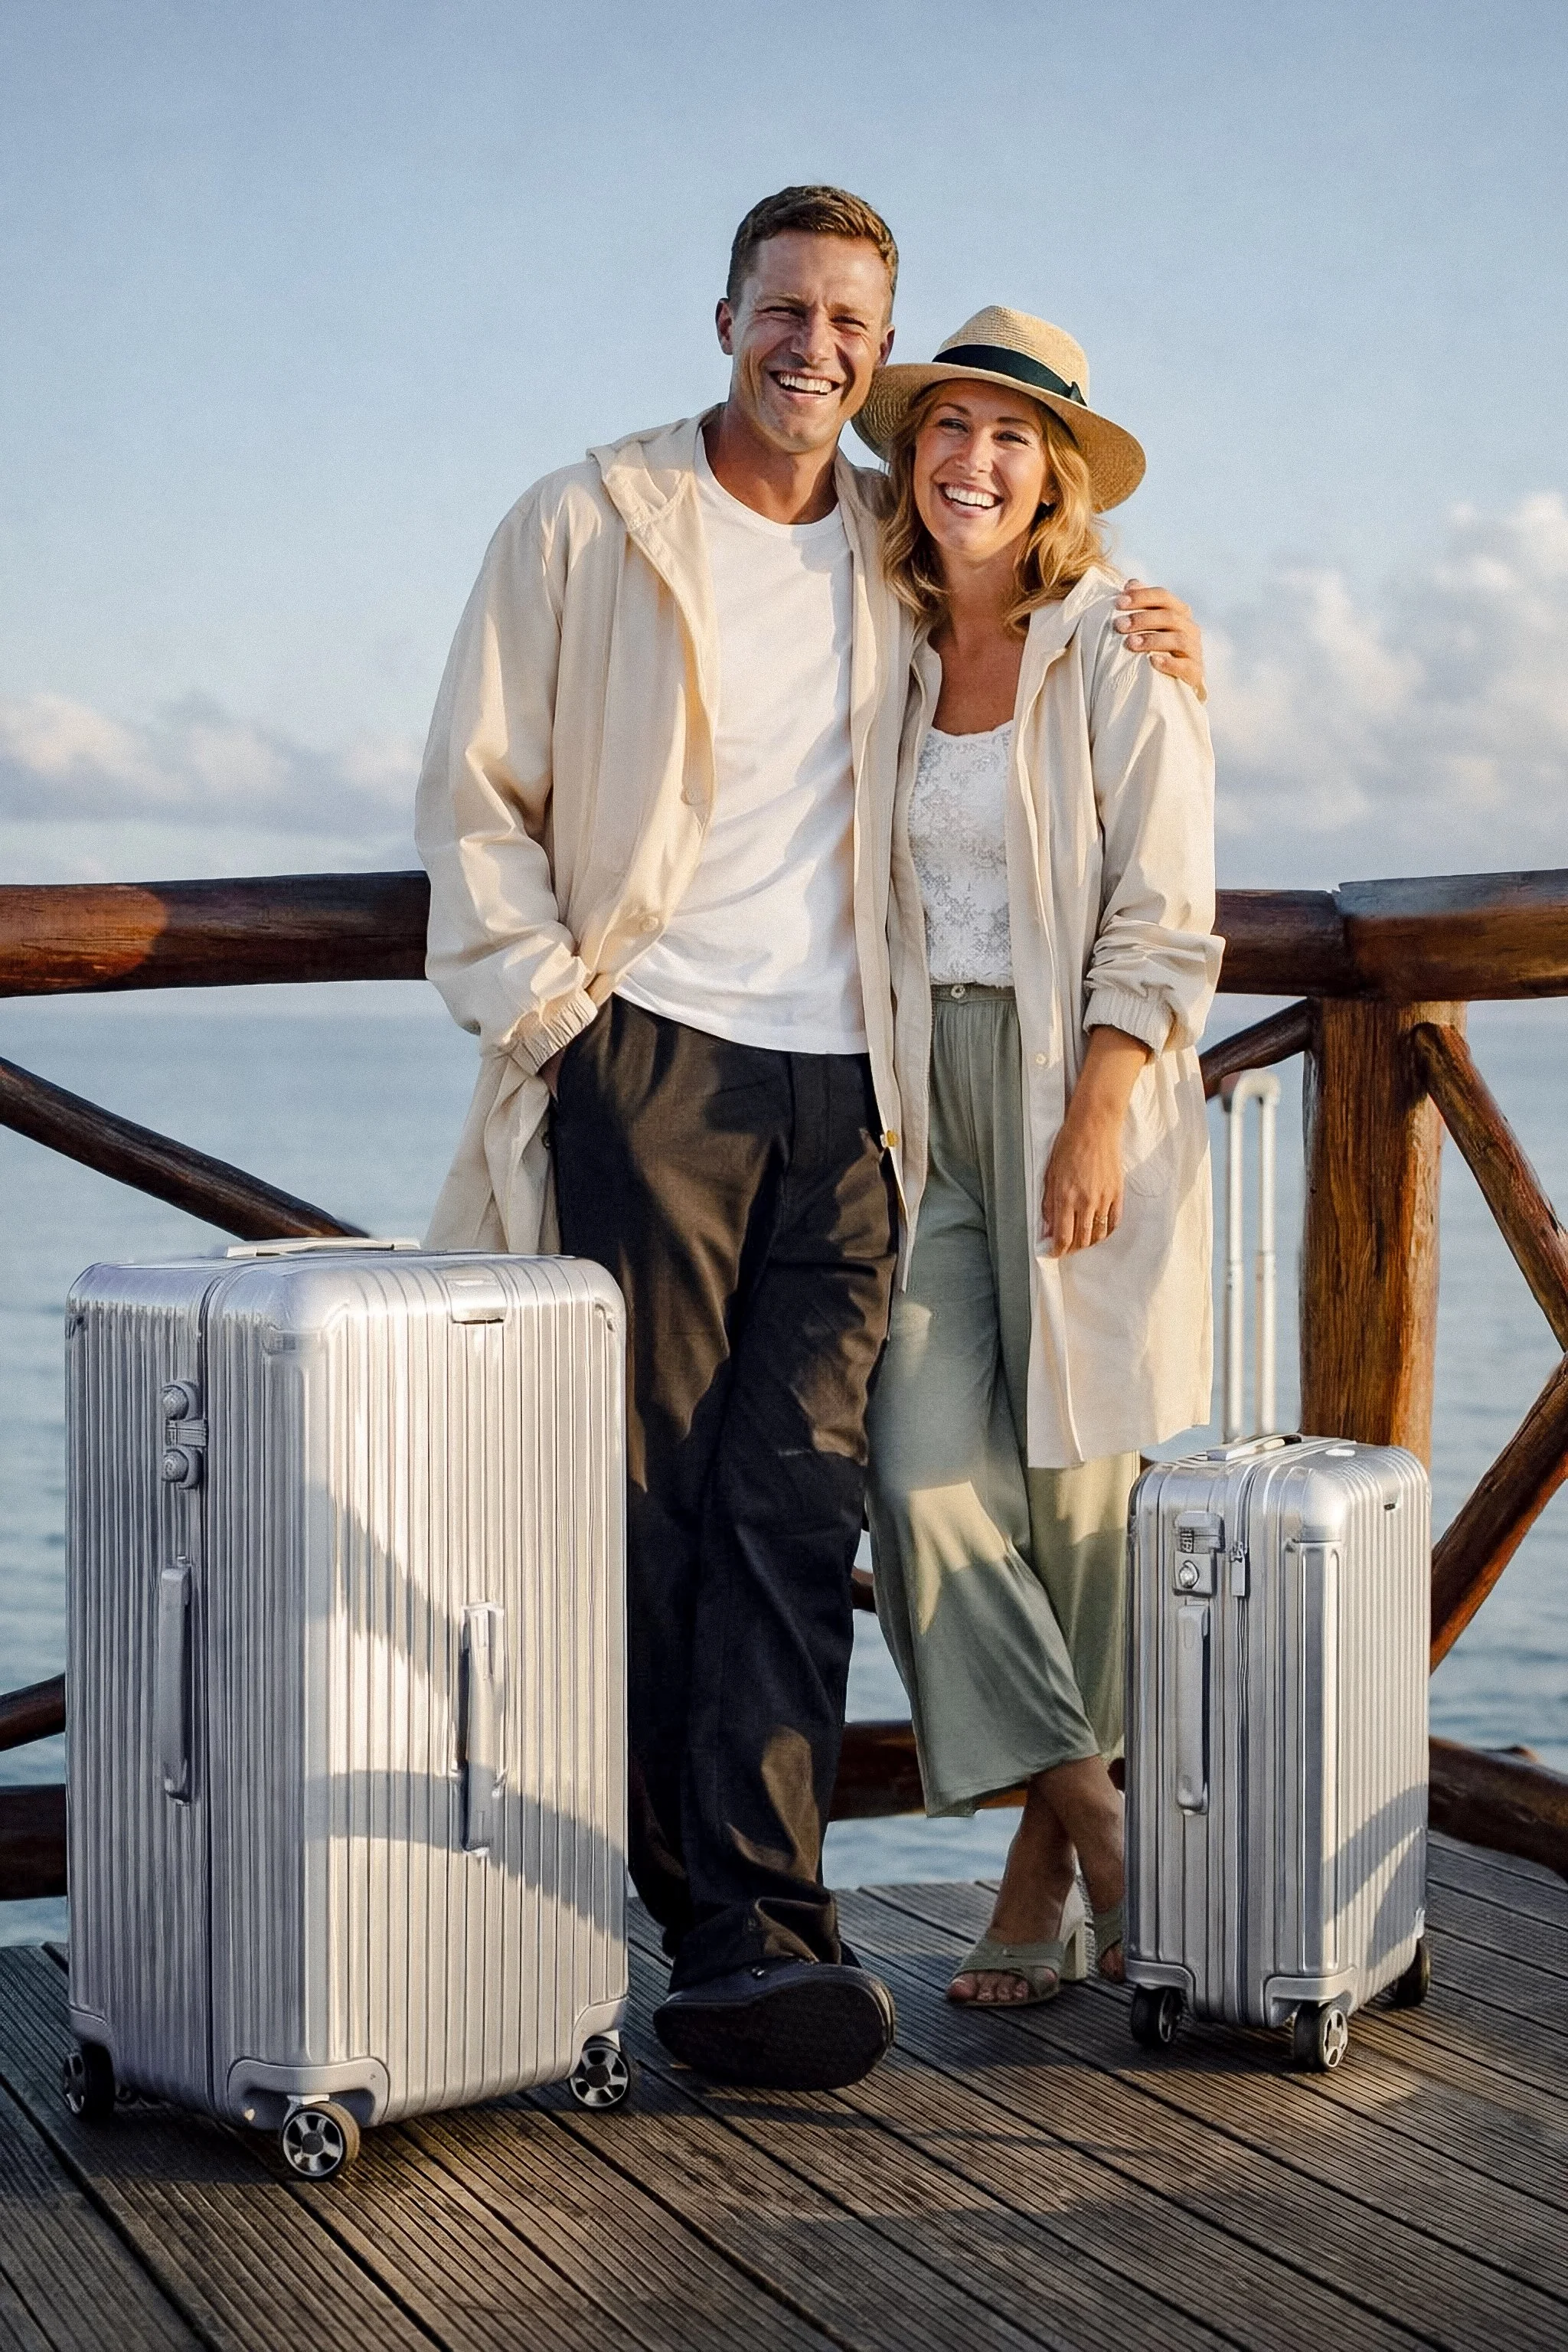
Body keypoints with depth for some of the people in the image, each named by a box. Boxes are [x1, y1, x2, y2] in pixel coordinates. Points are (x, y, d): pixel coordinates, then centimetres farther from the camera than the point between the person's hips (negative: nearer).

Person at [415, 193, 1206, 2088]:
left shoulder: (899, 554, 17)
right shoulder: (587, 525, 6)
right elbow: (475, 790, 5)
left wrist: (1130, 654, 15)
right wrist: (551, 1006, -6)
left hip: (847, 1081, 3)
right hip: (650, 1059, -2)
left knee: (796, 1497, -6)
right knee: (654, 1496, -3)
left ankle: (750, 1935, -7)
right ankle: (713, 1918, 3)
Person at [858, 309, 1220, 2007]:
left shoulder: (1123, 666, -4)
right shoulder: (886, 657, 11)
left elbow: (1161, 931, -7)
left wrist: (1093, 1128, -15)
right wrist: (869, 1109, 6)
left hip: (1083, 1095, -4)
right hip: (921, 1097, 4)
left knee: (1076, 1474, 1)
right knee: (928, 1465, -9)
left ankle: (1044, 1871, 14)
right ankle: (1103, 1835, 2)